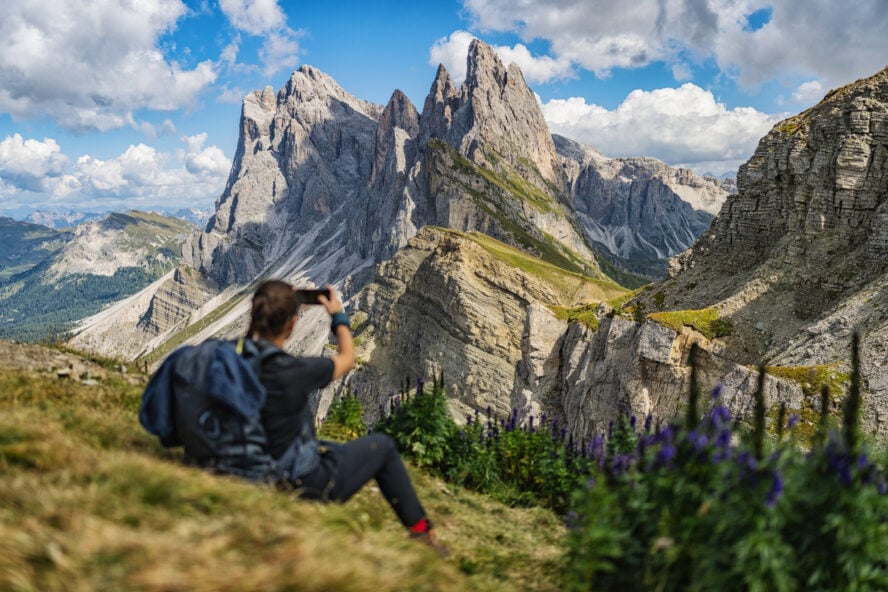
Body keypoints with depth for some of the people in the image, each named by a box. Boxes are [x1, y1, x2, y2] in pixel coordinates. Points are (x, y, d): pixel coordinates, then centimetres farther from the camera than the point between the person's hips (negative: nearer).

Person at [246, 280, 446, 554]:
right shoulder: (291, 372, -30)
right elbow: (347, 359, -9)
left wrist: (283, 305, 11)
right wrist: (338, 316, 6)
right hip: (303, 484, -7)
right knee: (383, 445, 13)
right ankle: (421, 531, 28)